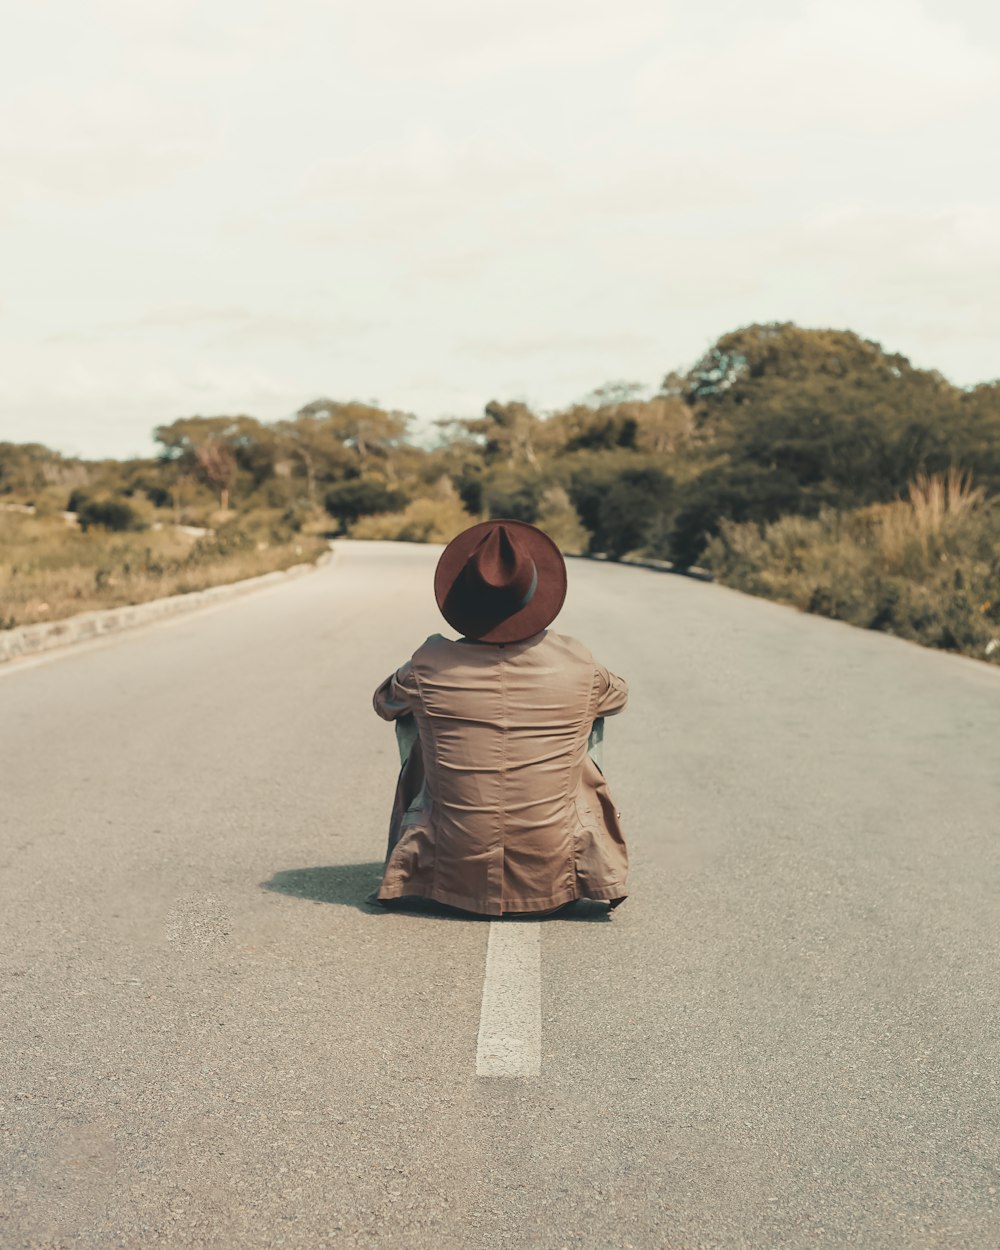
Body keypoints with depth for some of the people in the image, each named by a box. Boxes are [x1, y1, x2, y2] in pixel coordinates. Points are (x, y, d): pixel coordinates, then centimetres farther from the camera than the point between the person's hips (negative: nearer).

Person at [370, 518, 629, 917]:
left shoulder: (430, 666, -12)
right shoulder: (575, 664, -11)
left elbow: (384, 703, 12)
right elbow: (618, 695, 15)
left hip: (455, 880, 0)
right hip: (551, 882, 0)